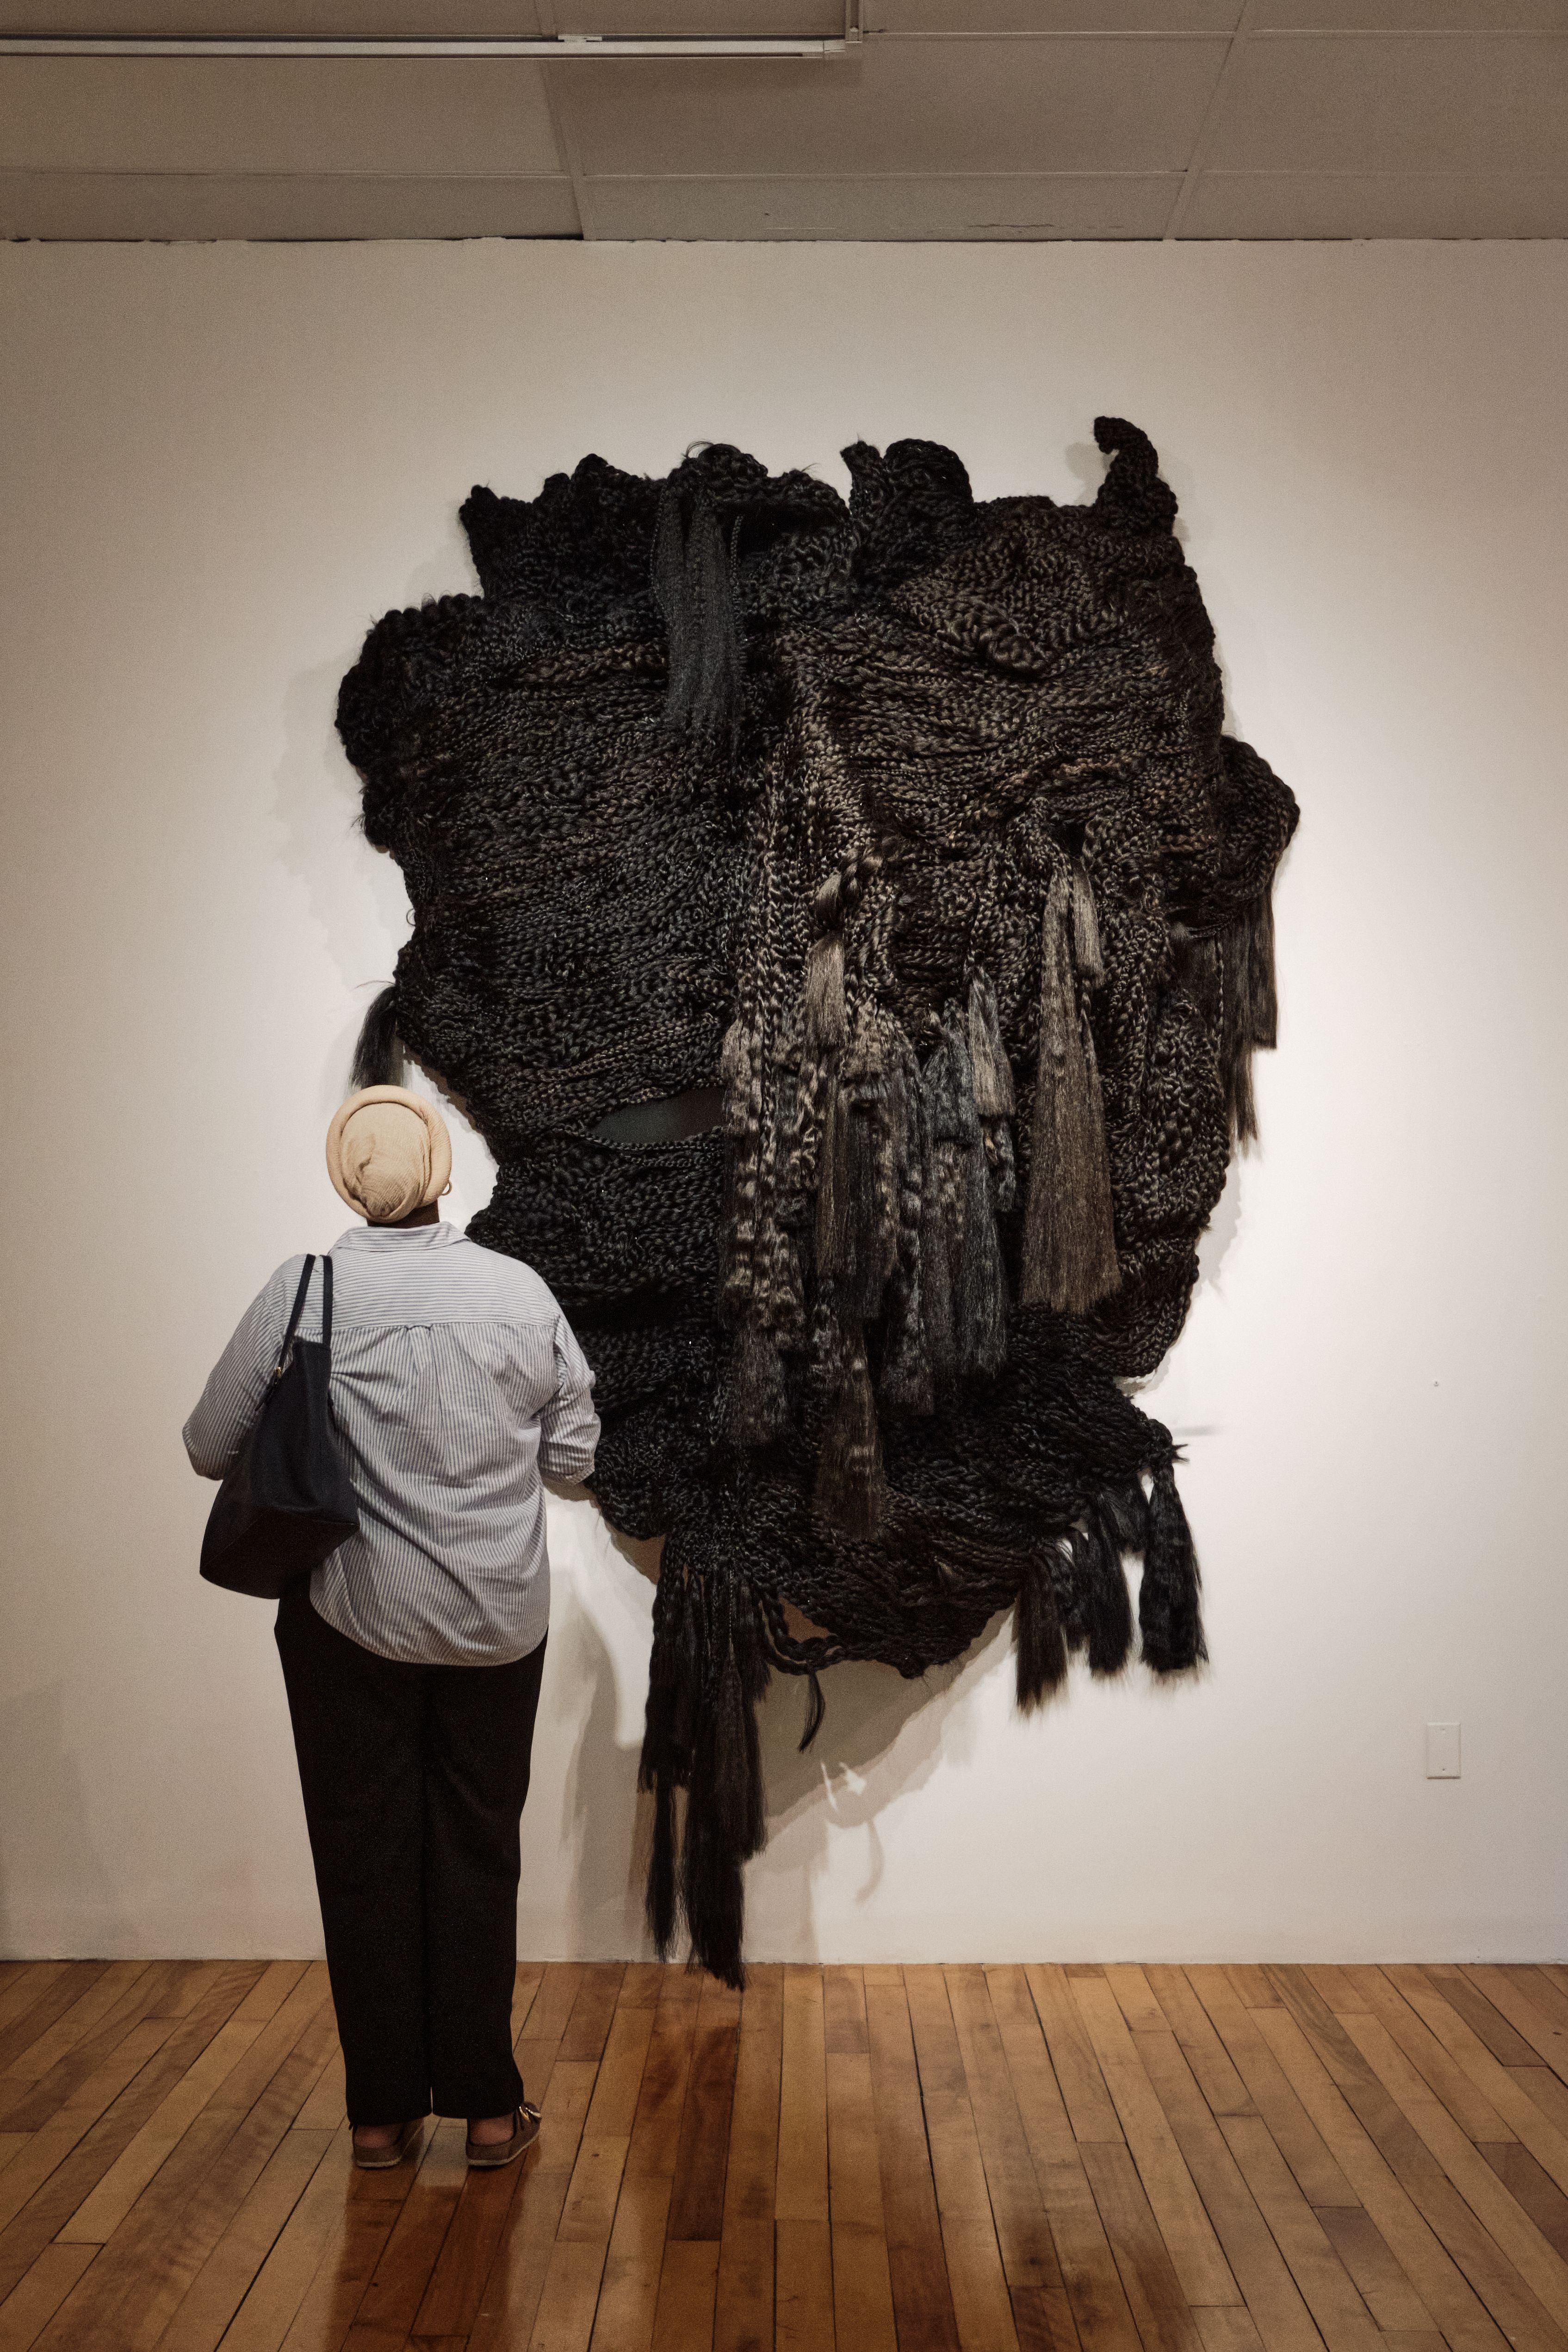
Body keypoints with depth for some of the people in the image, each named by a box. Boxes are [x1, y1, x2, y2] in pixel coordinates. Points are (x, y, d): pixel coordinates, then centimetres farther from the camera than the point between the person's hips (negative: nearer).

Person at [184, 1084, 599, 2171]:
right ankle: (487, 2104, 24)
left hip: (349, 1617, -1)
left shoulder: (304, 1292, -12)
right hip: (498, 1619, 2)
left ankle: (385, 2111, 24)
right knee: (479, 1855, 15)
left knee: (366, 1857, 13)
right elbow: (574, 1451, 0)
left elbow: (212, 1446, -5)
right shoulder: (519, 1289, -7)